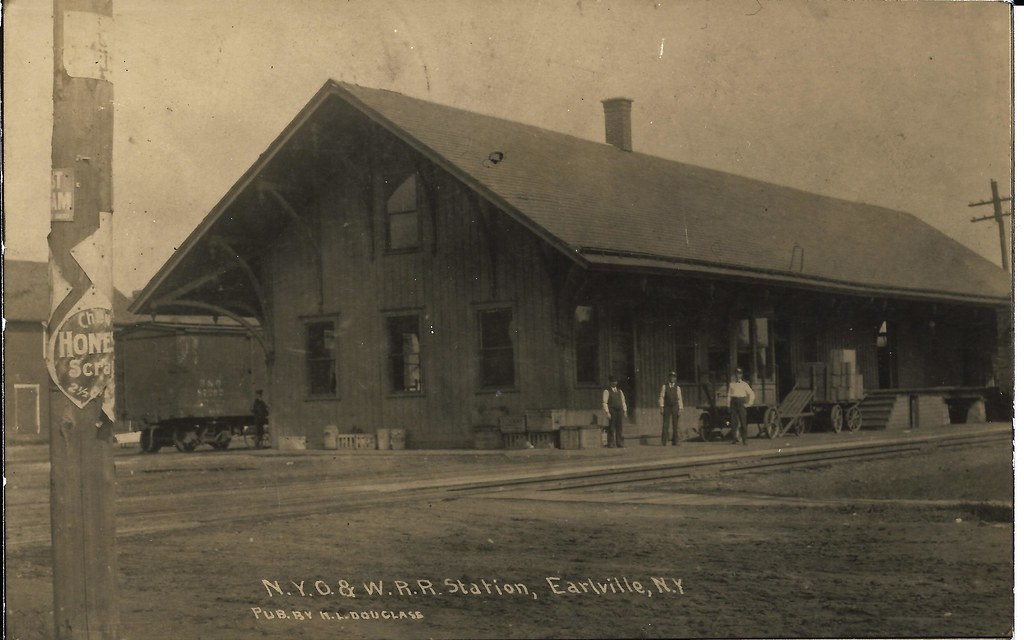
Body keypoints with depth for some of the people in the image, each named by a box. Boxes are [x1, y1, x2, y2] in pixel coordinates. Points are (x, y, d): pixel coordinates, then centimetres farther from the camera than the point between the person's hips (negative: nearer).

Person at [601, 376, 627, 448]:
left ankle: (619, 442, 6)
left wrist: (624, 410, 12)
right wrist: (607, 412, -13)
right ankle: (611, 443, -2)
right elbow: (604, 402, -5)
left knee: (619, 427, 3)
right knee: (611, 427, -6)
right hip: (612, 411, -5)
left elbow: (623, 401, 21)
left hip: (619, 411, 5)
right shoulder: (607, 391, 0)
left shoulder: (619, 391, 19)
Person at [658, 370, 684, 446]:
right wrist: (661, 407, -8)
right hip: (667, 407, -1)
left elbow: (680, 399, 3)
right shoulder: (664, 386, 3)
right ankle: (664, 442, -2)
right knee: (665, 425, -4)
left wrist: (680, 409, -4)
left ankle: (675, 442, 4)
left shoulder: (677, 387, 5)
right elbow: (661, 397, 1)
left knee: (675, 425, 1)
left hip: (675, 407, 1)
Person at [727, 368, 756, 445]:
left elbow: (751, 393, 9)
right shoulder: (731, 384, 11)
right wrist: (729, 406, 5)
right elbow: (729, 395, 10)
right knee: (734, 422, -2)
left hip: (741, 403, -1)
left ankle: (744, 439, 3)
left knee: (743, 422, -1)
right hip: (734, 403, 1)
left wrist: (749, 403, 3)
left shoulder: (744, 384, 7)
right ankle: (735, 438, 0)